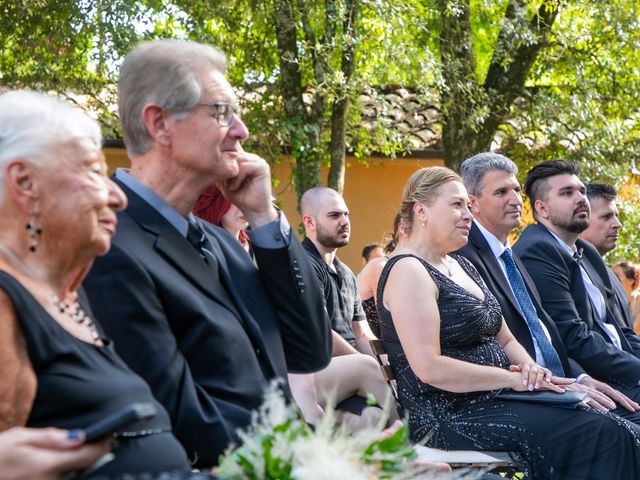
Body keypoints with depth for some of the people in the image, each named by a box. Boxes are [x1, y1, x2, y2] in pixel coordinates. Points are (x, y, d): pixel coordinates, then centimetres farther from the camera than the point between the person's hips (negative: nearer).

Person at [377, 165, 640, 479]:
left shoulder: (461, 266, 19)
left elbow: (505, 340, 21)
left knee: (615, 429, -11)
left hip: (492, 402, 9)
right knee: (599, 433, -22)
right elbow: (429, 368, -20)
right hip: (449, 418, -9)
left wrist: (529, 367, -2)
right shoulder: (408, 271, -10)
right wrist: (515, 379, -16)